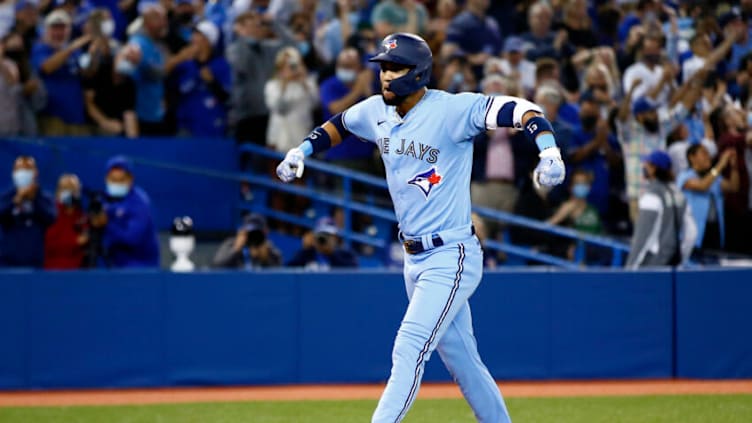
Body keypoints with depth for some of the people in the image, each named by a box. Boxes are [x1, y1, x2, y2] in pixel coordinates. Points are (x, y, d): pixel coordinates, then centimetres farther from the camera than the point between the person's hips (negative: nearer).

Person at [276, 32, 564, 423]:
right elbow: (338, 125, 27)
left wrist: (548, 150, -41)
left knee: (408, 354, -14)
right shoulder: (376, 112, 5)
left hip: (451, 259, -8)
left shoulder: (451, 110, -17)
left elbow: (520, 110, -25)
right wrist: (301, 151, 13)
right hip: (414, 259, 8)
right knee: (461, 360, 16)